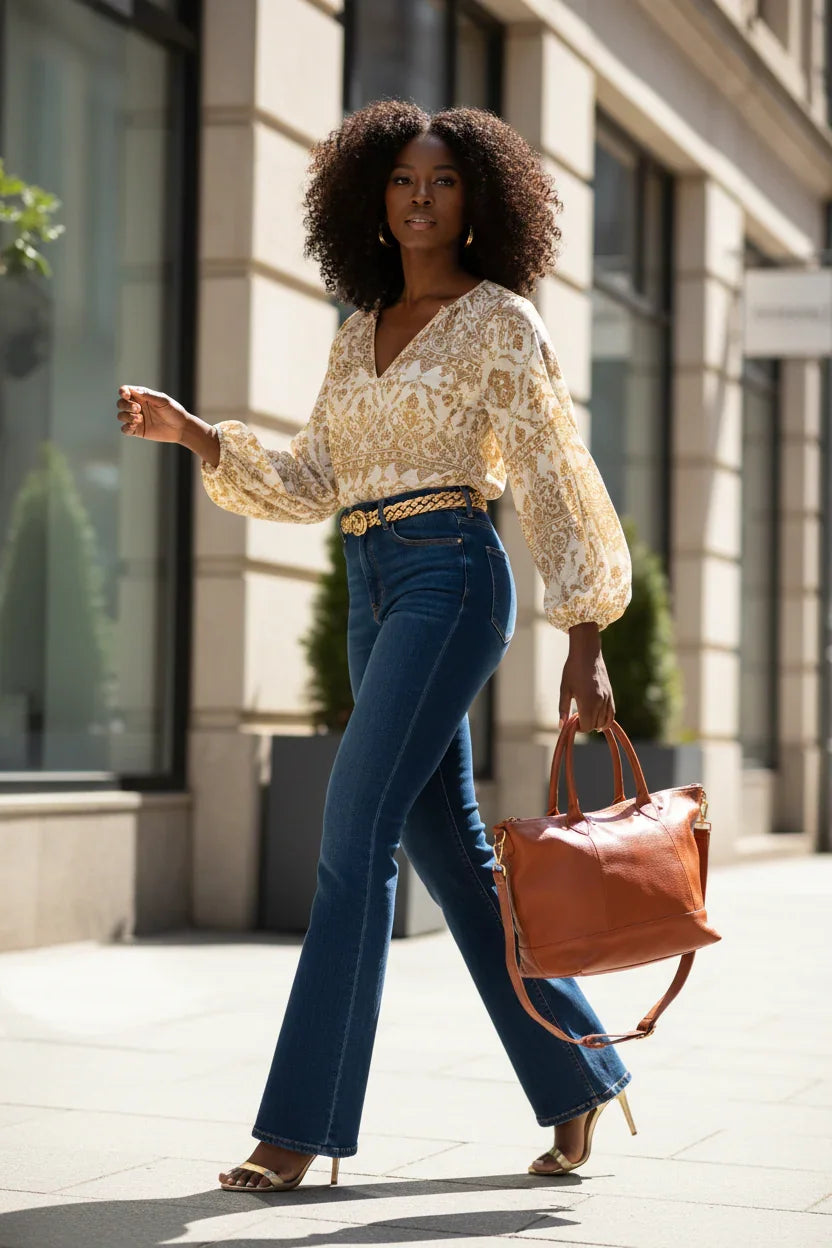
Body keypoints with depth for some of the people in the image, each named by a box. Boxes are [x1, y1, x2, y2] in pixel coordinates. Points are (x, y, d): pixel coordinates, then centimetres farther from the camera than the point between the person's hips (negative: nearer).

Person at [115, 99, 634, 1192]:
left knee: (357, 835, -13)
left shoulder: (502, 320, -1)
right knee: (454, 852, 8)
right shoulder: (360, 334, 17)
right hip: (374, 593, 7)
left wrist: (584, 644, -8)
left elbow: (554, 484, -4)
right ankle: (581, 1078, 21)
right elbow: (311, 485, 17)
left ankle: (304, 1126, -9)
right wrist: (194, 434, 4)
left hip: (451, 579, -7)